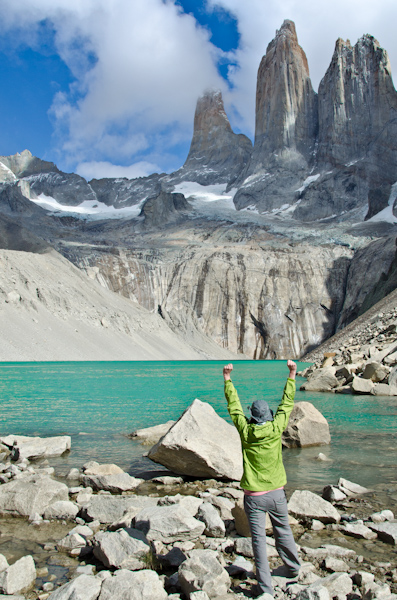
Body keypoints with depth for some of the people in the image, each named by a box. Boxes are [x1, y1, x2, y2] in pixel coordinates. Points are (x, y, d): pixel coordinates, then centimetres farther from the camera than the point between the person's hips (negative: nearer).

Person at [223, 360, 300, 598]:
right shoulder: (275, 429, -8)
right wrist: (292, 375, 10)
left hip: (253, 496, -2)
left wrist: (227, 379, 11)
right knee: (283, 532, 20)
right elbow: (287, 402, 2)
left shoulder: (245, 431, -9)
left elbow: (234, 405, 2)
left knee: (259, 539, 2)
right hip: (276, 493, 2)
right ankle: (293, 569, 39)